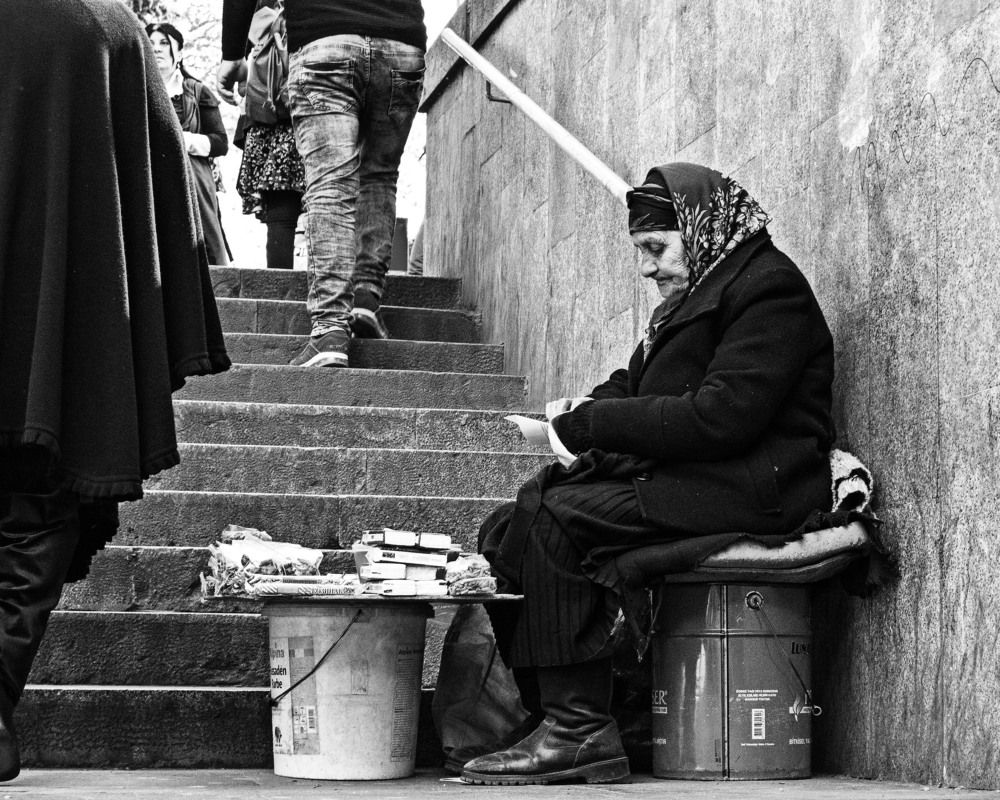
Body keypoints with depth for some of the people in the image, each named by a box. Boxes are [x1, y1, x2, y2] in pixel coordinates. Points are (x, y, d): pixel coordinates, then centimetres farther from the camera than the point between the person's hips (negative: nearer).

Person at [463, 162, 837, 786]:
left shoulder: (769, 288, -8)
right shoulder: (695, 295, 24)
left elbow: (720, 417, -19)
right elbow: (638, 386, 26)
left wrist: (590, 423, -14)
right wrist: (585, 410, 2)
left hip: (748, 493, -10)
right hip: (681, 480, 10)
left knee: (554, 517, -26)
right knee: (505, 531, -6)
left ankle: (579, 730, -24)